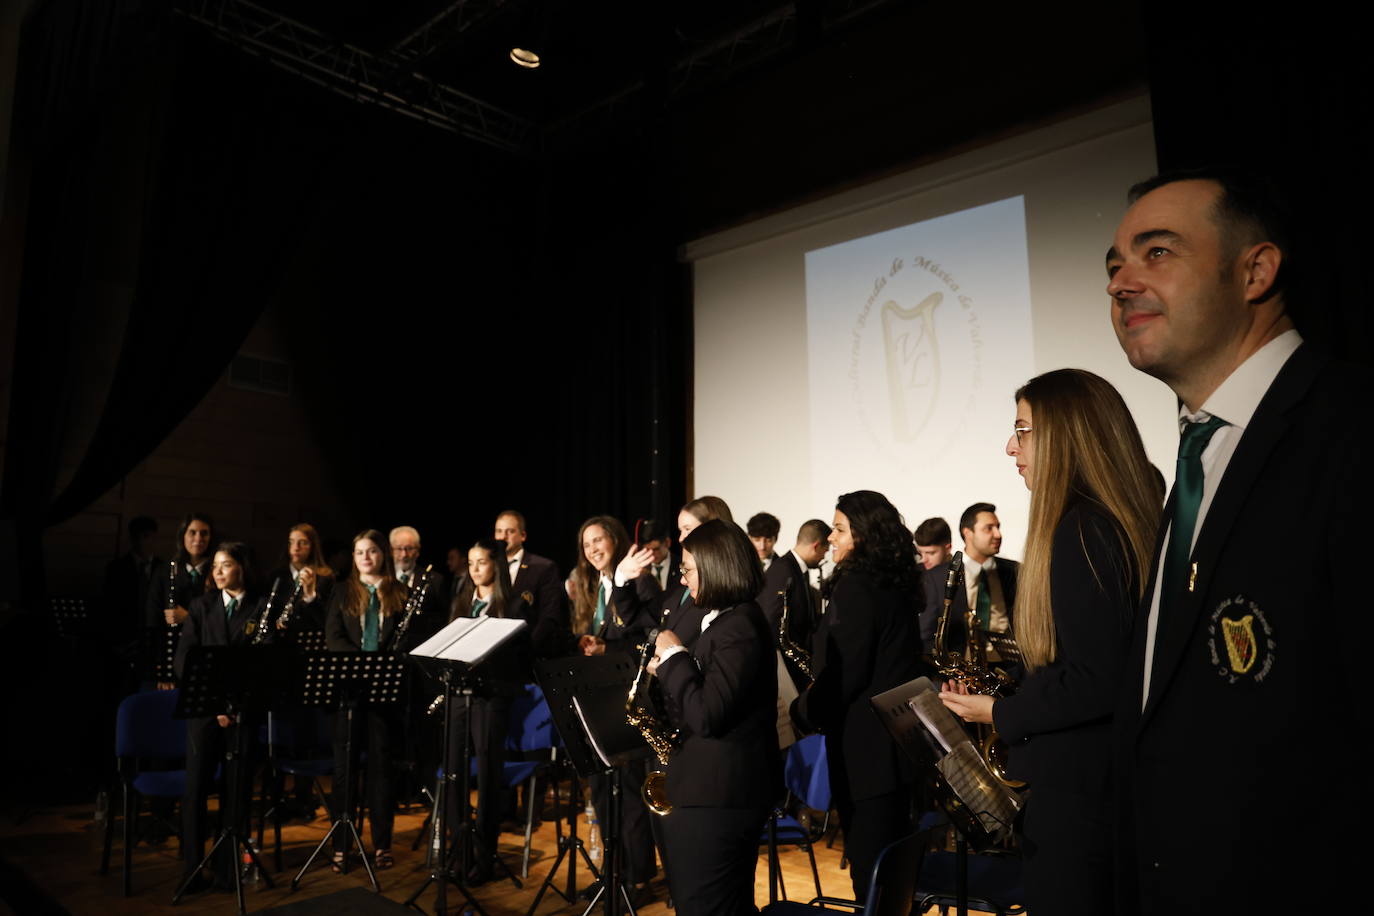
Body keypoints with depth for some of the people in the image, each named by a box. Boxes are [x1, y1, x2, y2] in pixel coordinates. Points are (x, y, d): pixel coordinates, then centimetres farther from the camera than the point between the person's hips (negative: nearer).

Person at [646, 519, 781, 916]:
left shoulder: (739, 626, -21)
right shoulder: (729, 618, 11)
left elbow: (706, 716, -26)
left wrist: (674, 657, -16)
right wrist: (669, 673, 4)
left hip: (719, 797, -10)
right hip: (721, 790, 10)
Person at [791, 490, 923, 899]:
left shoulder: (854, 588, -17)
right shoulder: (896, 584, 10)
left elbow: (842, 675, -21)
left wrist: (802, 712, -4)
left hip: (866, 747, -9)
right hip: (897, 739, 9)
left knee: (869, 869, 1)